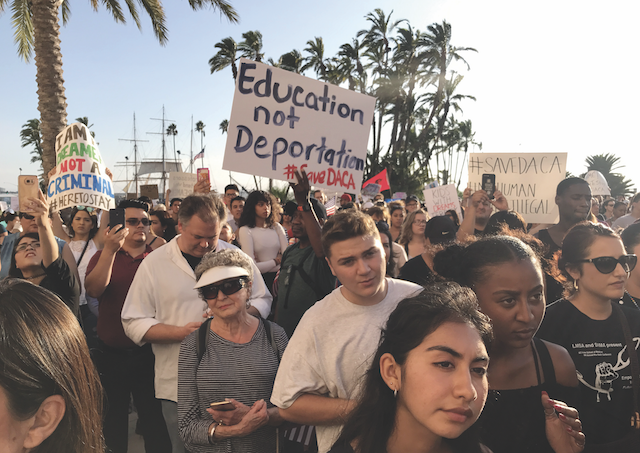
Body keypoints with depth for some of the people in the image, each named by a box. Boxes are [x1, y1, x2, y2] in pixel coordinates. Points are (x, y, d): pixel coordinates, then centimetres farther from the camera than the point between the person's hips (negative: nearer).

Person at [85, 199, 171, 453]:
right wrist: (110, 249, -23)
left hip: (147, 353, -1)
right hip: (110, 354, 1)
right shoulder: (104, 256, 3)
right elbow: (93, 290, -15)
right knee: (114, 415, 16)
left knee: (152, 414, 7)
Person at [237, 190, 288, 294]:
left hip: (278, 277, 4)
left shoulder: (277, 227, 10)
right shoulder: (245, 230, -5)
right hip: (259, 279, -4)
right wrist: (276, 261, -1)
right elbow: (251, 267, -13)